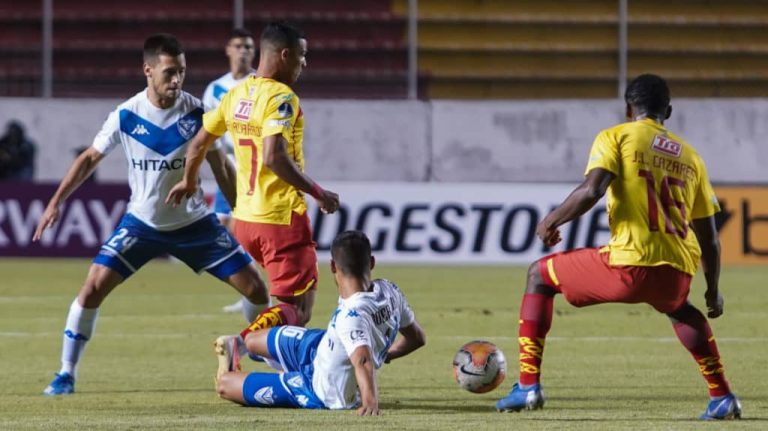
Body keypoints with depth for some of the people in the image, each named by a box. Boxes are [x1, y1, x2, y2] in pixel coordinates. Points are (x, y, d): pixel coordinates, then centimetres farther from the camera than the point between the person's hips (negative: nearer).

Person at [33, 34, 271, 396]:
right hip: (141, 222, -1)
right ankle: (66, 374, 0)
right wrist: (56, 202, -2)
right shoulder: (126, 116, -13)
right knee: (93, 287, -13)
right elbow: (90, 158, 2)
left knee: (255, 287, -5)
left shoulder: (196, 113, -12)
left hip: (193, 222, 1)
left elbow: (220, 166, 2)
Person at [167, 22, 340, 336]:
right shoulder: (281, 98, -15)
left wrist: (188, 182, 36)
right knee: (298, 309, -7)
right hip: (283, 219, -8)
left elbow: (199, 143, 18)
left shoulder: (236, 95, 9)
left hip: (245, 217, 8)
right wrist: (318, 193, -18)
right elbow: (274, 157, -26)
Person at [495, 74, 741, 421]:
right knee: (679, 308, 42)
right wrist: (713, 291, 33)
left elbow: (591, 191, -13)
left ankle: (528, 386, 12)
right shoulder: (689, 156, 19)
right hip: (678, 275, 5)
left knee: (539, 275, 20)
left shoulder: (616, 138, 5)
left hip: (629, 265, -5)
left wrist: (551, 220, 5)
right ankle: (722, 397, 30)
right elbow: (709, 239, 20)